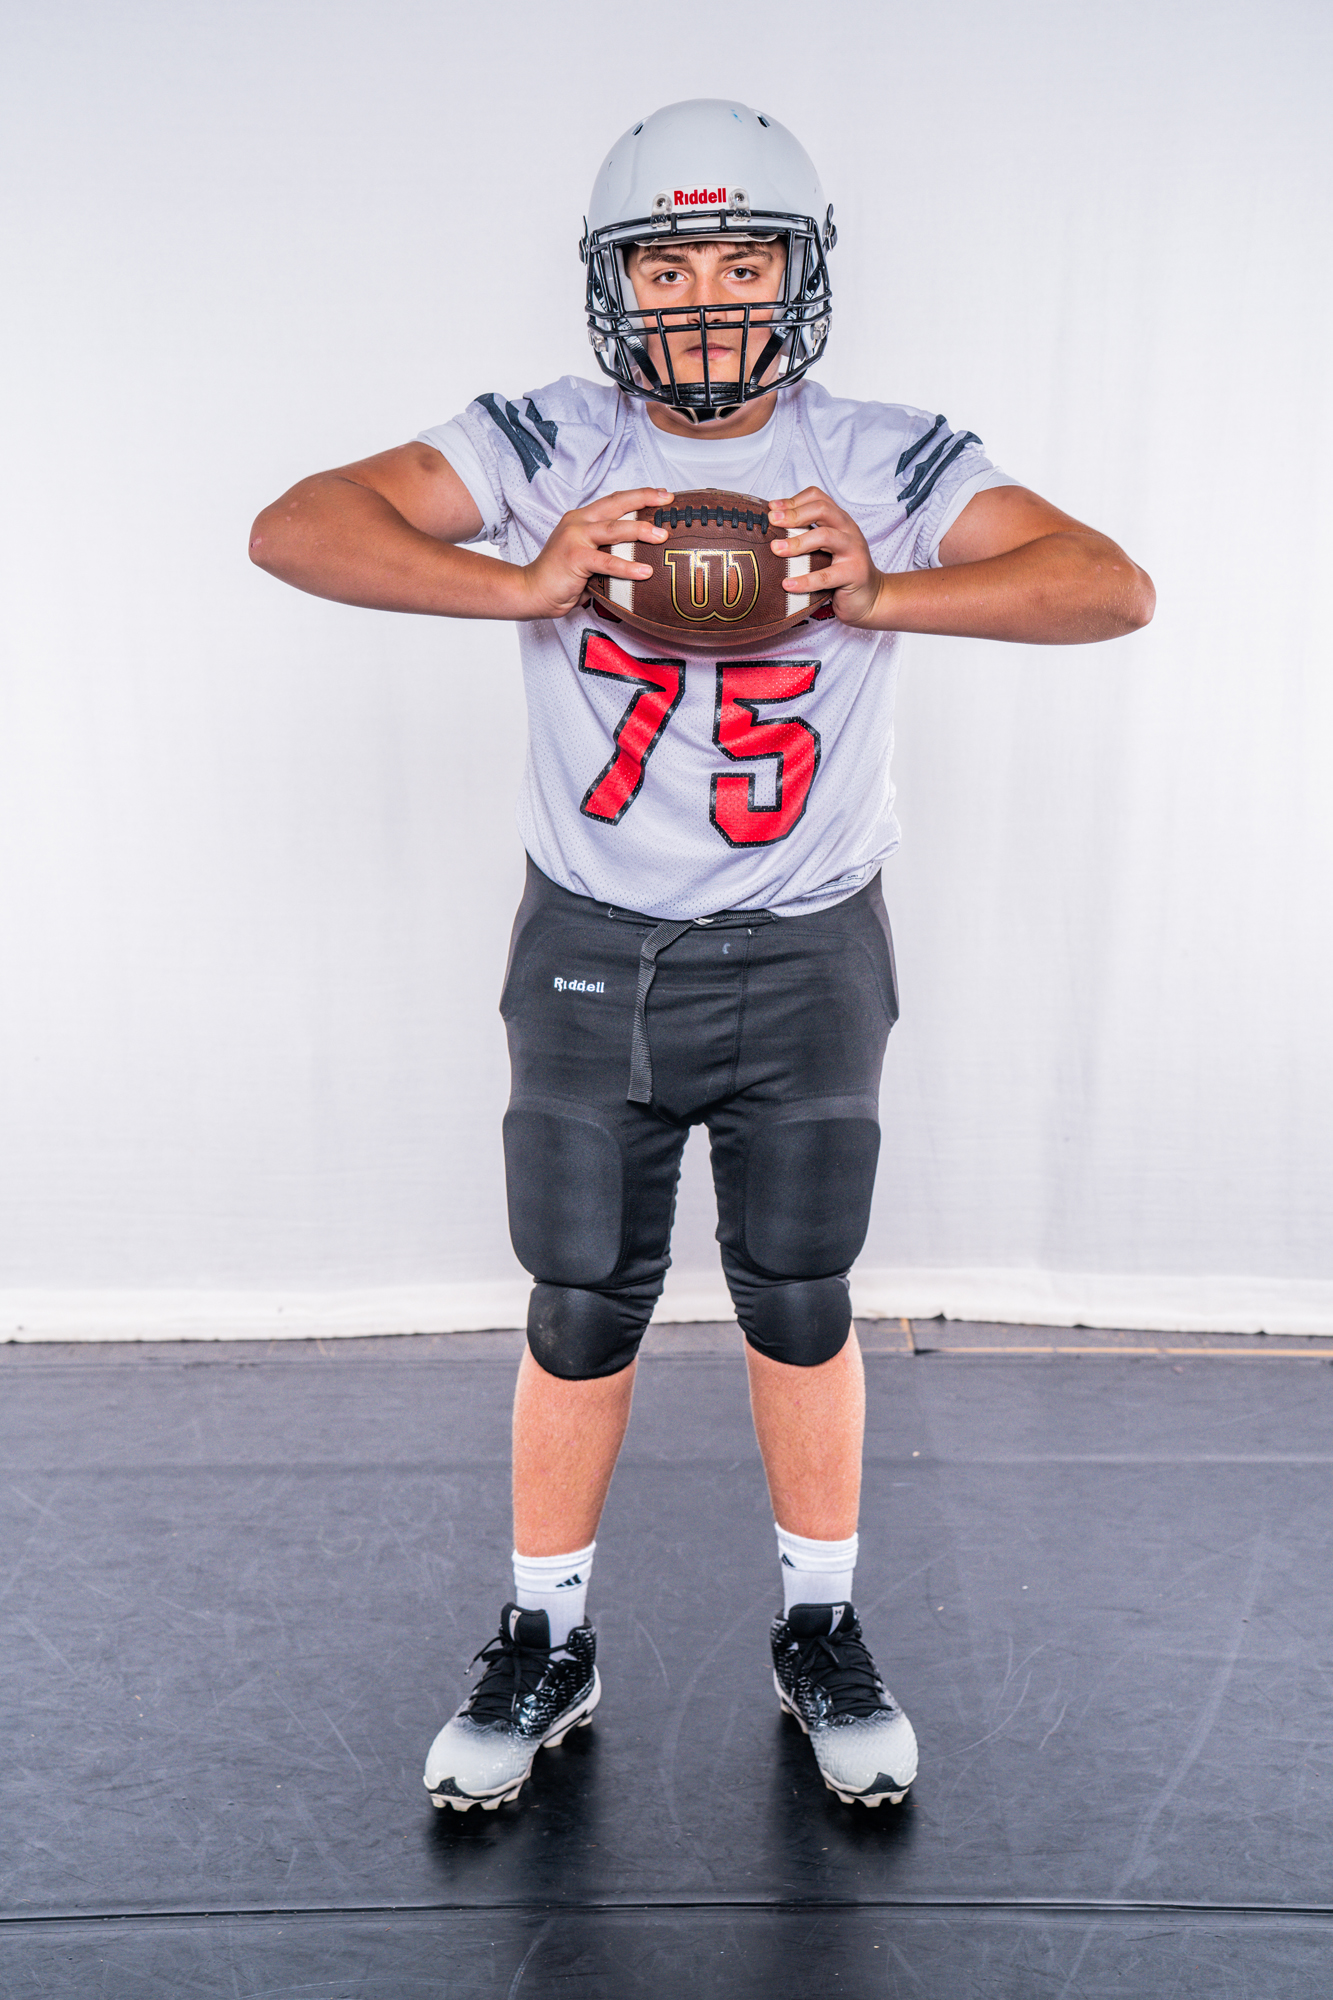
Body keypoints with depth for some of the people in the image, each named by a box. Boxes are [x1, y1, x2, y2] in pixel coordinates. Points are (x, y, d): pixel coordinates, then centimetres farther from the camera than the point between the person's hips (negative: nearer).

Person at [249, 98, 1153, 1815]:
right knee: (581, 1309, 9)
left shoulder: (883, 464, -4)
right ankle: (546, 1644, 31)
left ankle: (821, 1634, 33)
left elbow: (1113, 589, -12)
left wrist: (880, 596, -25)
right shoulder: (549, 448, -5)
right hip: (592, 955, 0)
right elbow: (295, 531, -13)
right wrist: (525, 586, -26)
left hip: (807, 963, 1)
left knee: (800, 1305, 11)